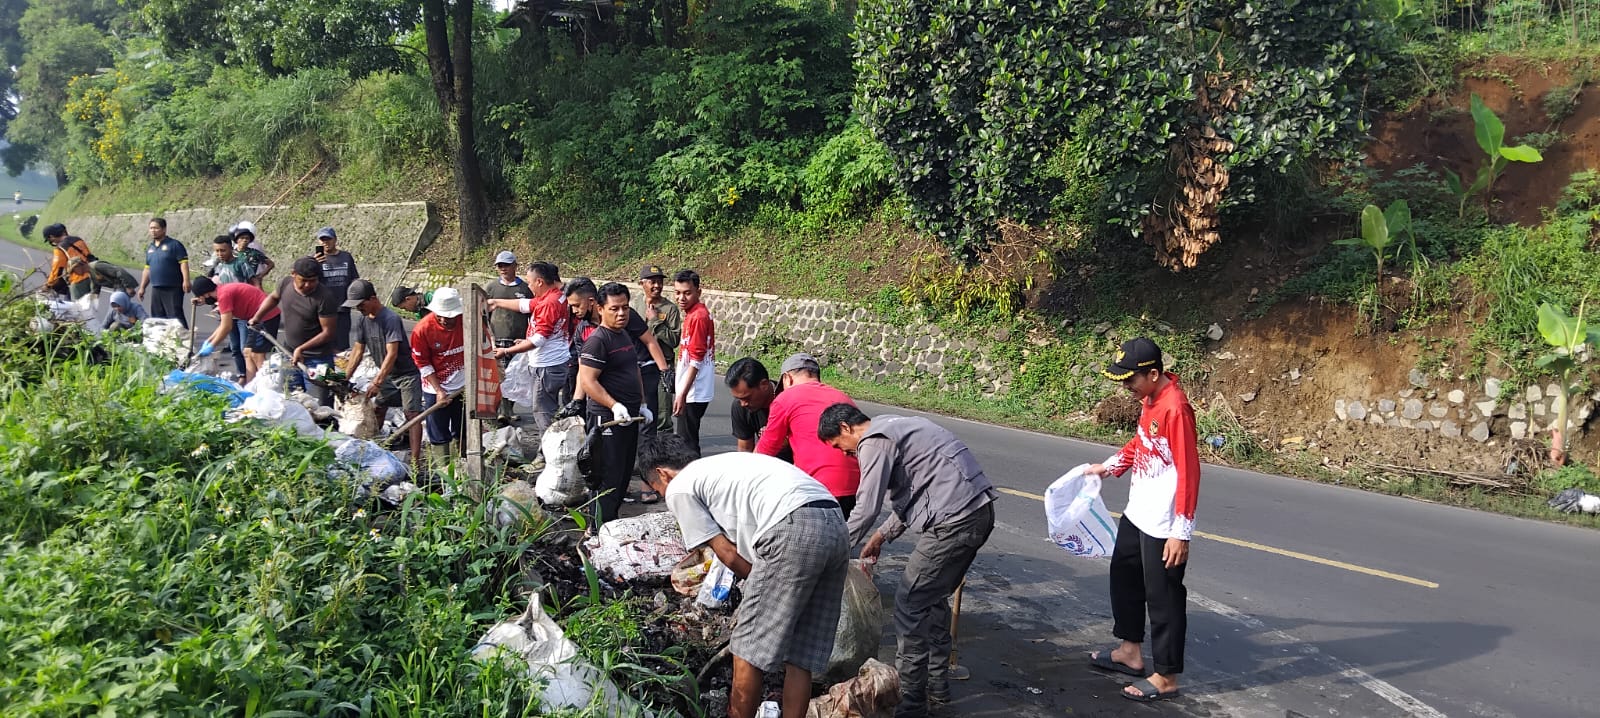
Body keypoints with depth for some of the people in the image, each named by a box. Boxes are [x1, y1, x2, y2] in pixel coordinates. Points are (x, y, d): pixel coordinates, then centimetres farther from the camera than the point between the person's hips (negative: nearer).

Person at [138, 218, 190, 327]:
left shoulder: (174, 245, -4)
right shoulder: (150, 248, 17)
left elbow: (183, 263, -12)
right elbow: (147, 269, 22)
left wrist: (186, 281, -23)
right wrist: (142, 287, 21)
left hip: (173, 289, -7)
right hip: (156, 289, 7)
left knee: (175, 316, -12)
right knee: (157, 317, 9)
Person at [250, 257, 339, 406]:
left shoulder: (325, 297, -22)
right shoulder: (286, 283, -3)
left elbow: (327, 332, -19)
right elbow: (273, 297, 21)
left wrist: (301, 349, -23)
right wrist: (257, 317, 14)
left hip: (316, 360, -6)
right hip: (289, 355, 6)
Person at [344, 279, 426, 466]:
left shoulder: (391, 319, -23)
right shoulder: (363, 321, 3)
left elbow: (392, 354, -28)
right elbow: (358, 350, 10)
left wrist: (376, 383, -31)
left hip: (406, 373, -8)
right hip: (385, 375, 8)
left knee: (412, 414, -14)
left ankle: (415, 459, -21)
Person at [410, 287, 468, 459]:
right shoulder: (422, 329, -20)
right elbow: (423, 363, -10)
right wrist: (439, 390, -13)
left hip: (463, 387, 3)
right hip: (436, 389, -3)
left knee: (463, 433, 15)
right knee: (439, 437, 3)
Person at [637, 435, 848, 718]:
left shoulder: (679, 488, 12)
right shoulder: (724, 465, 35)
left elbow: (728, 555, 9)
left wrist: (764, 586, 19)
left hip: (793, 529, -8)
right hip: (835, 525, 8)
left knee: (748, 650, 5)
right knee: (800, 654, 14)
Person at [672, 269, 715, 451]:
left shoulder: (697, 316, -16)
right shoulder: (696, 313, 13)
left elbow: (695, 360, -20)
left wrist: (682, 394, -22)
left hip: (693, 394, -10)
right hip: (691, 391, 10)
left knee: (686, 443, -3)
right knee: (685, 440, 17)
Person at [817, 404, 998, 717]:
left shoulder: (874, 442, -8)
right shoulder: (893, 427, 22)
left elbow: (866, 509, -12)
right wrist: (883, 535, 27)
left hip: (954, 519, -10)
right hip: (980, 511, 10)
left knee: (910, 606, -2)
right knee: (934, 598, 22)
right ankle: (937, 684, 32)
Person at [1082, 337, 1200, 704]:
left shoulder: (1175, 408, -24)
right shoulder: (1150, 399, 4)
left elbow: (1188, 473, -24)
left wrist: (1181, 533, -23)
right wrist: (1109, 466, 14)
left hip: (1162, 525, -10)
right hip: (1136, 514, 10)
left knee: (1163, 599, 3)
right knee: (1124, 576, 23)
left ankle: (1166, 678, 17)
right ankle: (1130, 651, 40)